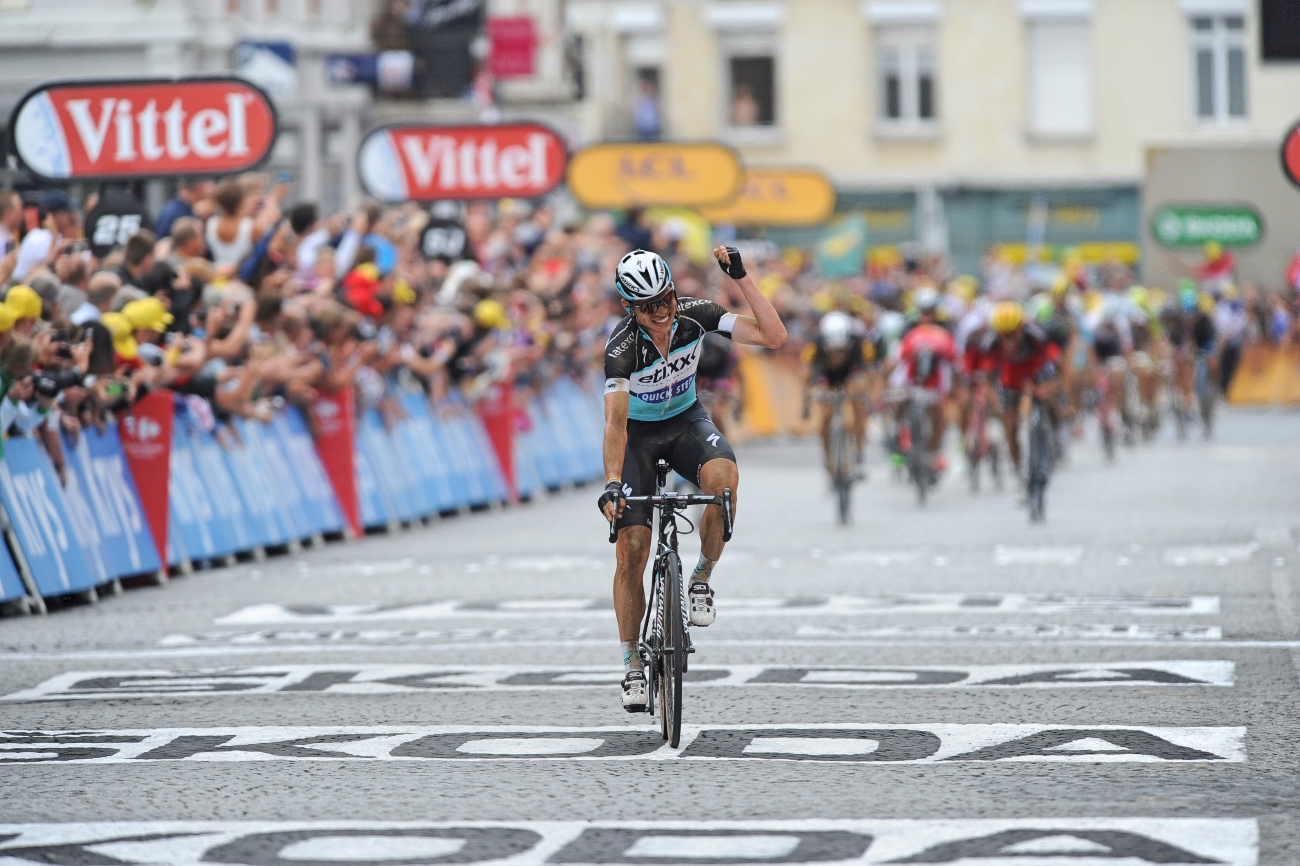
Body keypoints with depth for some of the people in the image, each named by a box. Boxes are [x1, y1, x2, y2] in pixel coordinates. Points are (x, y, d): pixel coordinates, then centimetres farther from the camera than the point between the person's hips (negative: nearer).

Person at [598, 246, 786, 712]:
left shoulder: (695, 314, -21)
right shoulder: (623, 346, -30)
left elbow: (774, 336, -26)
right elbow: (616, 422, -37)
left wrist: (741, 276, -33)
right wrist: (612, 482, -50)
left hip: (686, 421, 2)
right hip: (638, 433, -2)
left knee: (723, 477, -35)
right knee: (632, 552, -9)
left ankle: (702, 578, -12)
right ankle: (633, 667, 7)